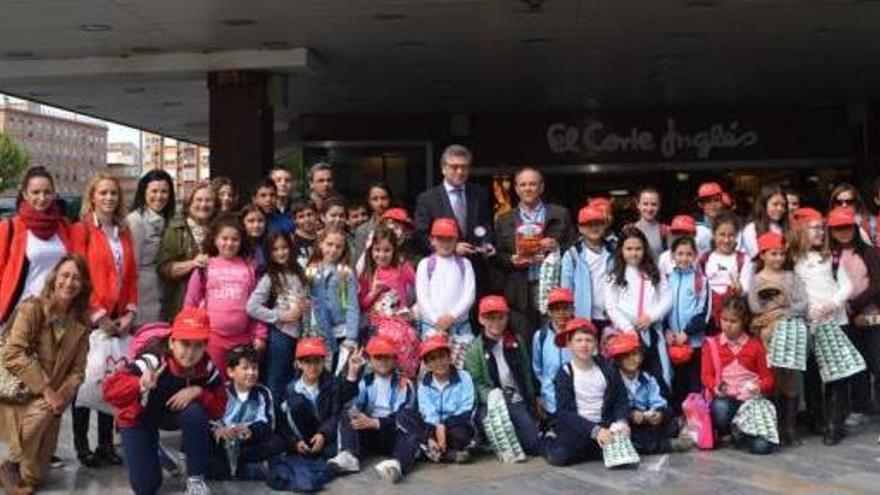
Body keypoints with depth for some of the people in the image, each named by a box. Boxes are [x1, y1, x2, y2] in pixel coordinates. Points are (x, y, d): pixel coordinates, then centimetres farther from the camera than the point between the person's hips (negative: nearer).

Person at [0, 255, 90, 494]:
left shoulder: (81, 323, -1)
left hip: (50, 398, 5)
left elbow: (77, 369, -1)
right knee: (40, 413, -35)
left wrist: (61, 395, -20)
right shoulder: (32, 308, -15)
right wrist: (46, 390, -26)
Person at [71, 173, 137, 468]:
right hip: (90, 318, -5)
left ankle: (106, 443, 18)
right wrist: (98, 315, -14)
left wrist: (130, 313, -1)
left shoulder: (124, 232, 13)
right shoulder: (81, 230, -5)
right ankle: (81, 445, 14)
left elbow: (132, 275, 10)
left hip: (118, 320, 5)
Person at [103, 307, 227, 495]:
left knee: (195, 413, -33)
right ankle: (151, 448, 28)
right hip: (139, 417, -2)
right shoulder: (152, 362, -36)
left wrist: (198, 391, -33)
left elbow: (219, 409, -15)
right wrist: (140, 386, -62)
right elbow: (110, 390, -43)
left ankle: (196, 478, -12)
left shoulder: (207, 368, -23)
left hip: (173, 414, 3)